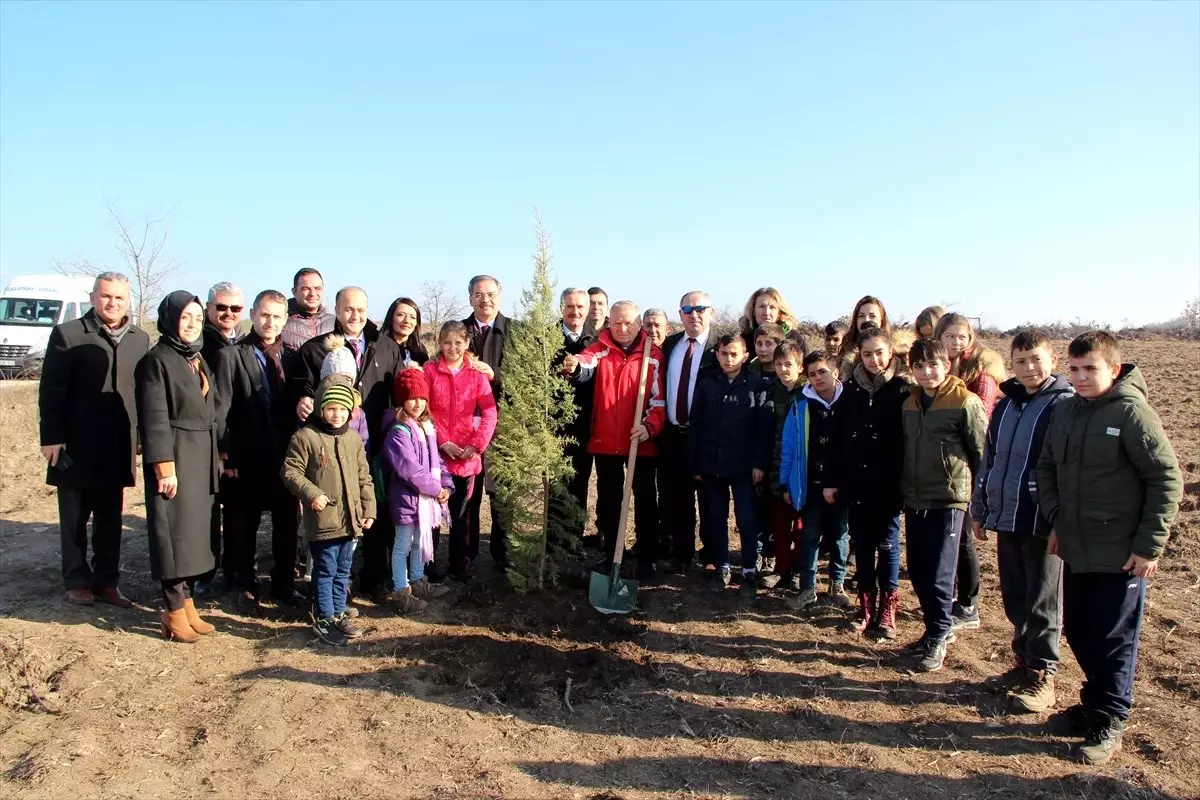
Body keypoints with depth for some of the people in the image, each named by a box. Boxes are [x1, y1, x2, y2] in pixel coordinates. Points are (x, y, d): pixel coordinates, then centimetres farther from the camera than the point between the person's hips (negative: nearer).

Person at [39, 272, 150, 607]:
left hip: (119, 446, 3)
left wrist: (143, 437, 5)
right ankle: (77, 581, 21)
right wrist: (51, 436, -11)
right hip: (76, 444, -3)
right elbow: (51, 390, -6)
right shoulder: (67, 334, -4)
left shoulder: (140, 338, 7)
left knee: (111, 519, 11)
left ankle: (106, 581, 21)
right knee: (75, 518, 9)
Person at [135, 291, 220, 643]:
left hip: (202, 456, 8)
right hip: (174, 455, -8)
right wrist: (164, 466, -19)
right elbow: (154, 417, -14)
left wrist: (216, 457, 15)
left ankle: (186, 603, 20)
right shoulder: (157, 360, -8)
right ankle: (175, 612, 7)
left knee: (194, 529, 11)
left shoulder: (198, 361, 15)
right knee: (175, 530, -2)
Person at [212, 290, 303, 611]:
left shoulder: (290, 358, 9)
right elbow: (221, 411, -6)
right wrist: (225, 456, -11)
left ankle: (284, 585, 26)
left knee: (286, 523, 11)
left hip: (286, 456, 3)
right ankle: (245, 587, 26)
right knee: (244, 526, 10)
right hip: (247, 458, -3)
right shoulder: (231, 356, -3)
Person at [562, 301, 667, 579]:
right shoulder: (600, 349, 0)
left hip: (641, 442, -1)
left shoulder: (654, 355, -1)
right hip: (605, 441, 1)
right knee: (608, 500, 13)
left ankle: (647, 558, 19)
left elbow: (659, 398, -2)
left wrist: (650, 426, -18)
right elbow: (586, 364, -22)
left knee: (645, 501, 7)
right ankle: (611, 555, 27)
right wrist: (574, 366, -45)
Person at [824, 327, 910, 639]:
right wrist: (831, 480, 3)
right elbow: (837, 437, 5)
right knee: (861, 544, 10)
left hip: (889, 484, -3)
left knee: (887, 544, 6)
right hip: (855, 482, 3)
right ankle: (866, 605, 22)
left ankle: (887, 609, 18)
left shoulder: (903, 390, -4)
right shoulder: (851, 388, 4)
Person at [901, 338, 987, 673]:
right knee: (917, 571, 11)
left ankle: (937, 638, 13)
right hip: (914, 500, 6)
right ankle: (938, 628, 28)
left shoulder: (965, 403, -9)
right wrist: (903, 491, 13)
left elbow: (982, 454, -6)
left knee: (939, 574, -3)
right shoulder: (910, 403, 9)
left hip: (948, 500, -6)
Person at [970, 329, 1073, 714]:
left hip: (1043, 522, -6)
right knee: (1013, 598, 15)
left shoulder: (1065, 405, -8)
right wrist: (979, 509, 16)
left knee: (1041, 603, 4)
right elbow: (989, 459, 16)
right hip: (1005, 519, 6)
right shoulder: (1005, 405, 12)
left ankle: (1041, 675, 15)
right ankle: (1023, 659, 30)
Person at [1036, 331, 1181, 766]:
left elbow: (1167, 480, -12)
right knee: (1078, 632, 16)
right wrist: (1055, 520, 6)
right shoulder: (1065, 410, 5)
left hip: (1121, 554, -6)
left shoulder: (1132, 412, -13)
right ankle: (1096, 703, 35)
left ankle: (1108, 724, 19)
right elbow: (1046, 468, 15)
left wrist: (1149, 545, -13)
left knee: (1114, 640, 5)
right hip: (1075, 550, 6)